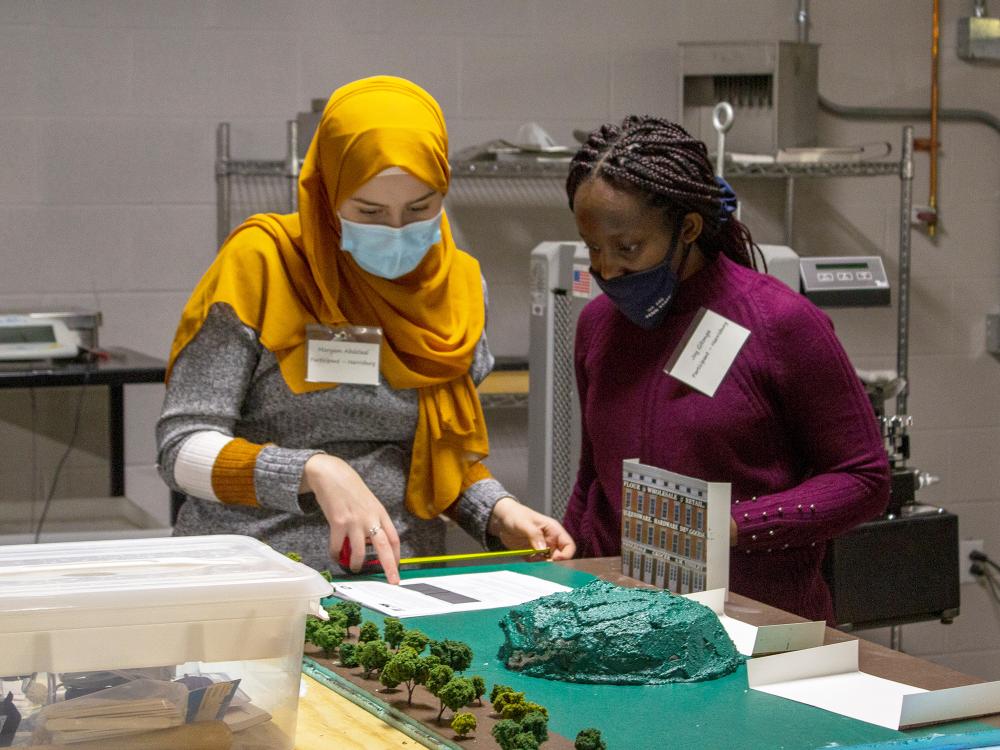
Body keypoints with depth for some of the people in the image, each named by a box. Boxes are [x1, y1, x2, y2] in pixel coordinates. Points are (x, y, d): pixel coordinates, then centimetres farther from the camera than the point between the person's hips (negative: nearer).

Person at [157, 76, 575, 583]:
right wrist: (314, 471, -24)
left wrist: (499, 514, -2)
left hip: (402, 580, 5)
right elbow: (183, 449, -10)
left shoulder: (459, 285, 7)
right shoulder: (262, 262, -7)